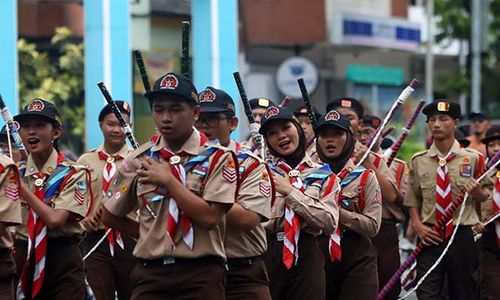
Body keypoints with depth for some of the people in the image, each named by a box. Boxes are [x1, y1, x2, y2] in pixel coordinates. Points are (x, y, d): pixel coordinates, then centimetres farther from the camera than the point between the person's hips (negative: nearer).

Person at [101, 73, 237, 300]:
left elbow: (210, 217, -14)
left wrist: (168, 180, -9)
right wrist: (151, 234, 9)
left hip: (200, 274, -3)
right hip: (150, 272, 3)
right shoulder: (138, 160, 9)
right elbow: (110, 216, 18)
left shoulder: (217, 158, -1)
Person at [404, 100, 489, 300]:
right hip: (430, 237, 1)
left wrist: (477, 192, -15)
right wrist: (418, 225, -4)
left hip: (462, 236, 0)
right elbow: (412, 200, 12)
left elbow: (485, 198, 8)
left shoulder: (473, 159, 2)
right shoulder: (419, 161, 6)